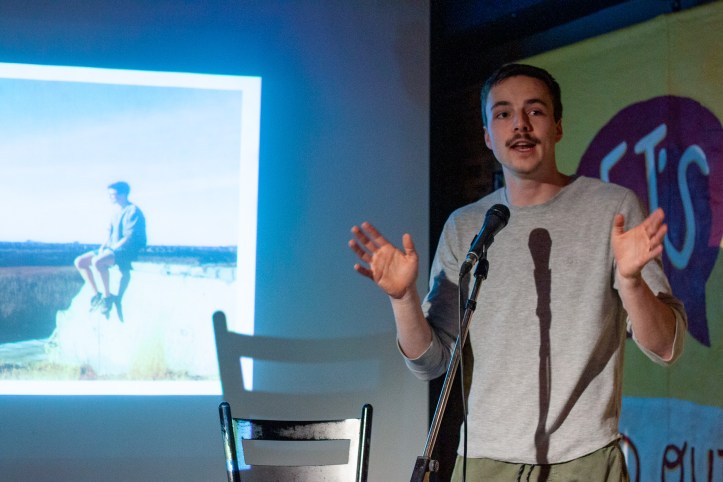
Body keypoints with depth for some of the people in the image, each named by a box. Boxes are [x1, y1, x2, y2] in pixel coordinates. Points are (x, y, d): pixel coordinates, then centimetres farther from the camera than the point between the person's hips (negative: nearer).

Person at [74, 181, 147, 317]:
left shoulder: (133, 211, -13)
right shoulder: (117, 212, 15)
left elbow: (129, 237, -19)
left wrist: (113, 249, -20)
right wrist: (103, 246, 2)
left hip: (126, 250, -9)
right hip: (111, 249, 9)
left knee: (97, 261, -35)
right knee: (80, 261, -2)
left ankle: (107, 297, -22)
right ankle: (96, 294, 1)